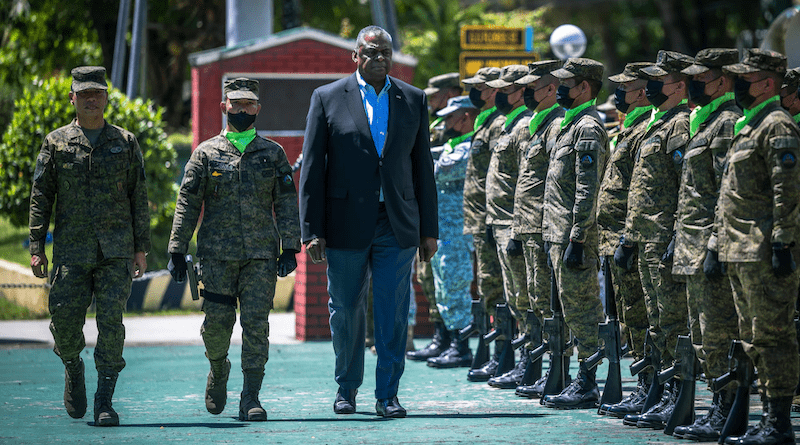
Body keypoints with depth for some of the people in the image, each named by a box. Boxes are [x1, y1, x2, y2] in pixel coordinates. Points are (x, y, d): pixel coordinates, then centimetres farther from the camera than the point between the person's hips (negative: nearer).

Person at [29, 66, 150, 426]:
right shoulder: (56, 144, 8)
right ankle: (73, 368, 28)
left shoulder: (125, 143, 9)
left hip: (116, 251, 0)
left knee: (111, 322, -8)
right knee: (65, 319, -5)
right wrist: (36, 247, -1)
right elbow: (40, 197, 7)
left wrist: (141, 248, 4)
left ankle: (104, 402, -4)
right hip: (71, 251, 0)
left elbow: (139, 199, 10)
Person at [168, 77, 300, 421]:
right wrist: (178, 249, 0)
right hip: (217, 252, 0)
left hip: (262, 253, 0)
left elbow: (287, 203, 9)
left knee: (256, 323, -7)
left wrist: (290, 247, -1)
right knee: (217, 322, -1)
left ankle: (250, 399, -5)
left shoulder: (272, 154, 11)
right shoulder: (207, 153, 7)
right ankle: (219, 370, 30)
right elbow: (187, 203, 6)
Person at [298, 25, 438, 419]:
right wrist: (312, 231, -6)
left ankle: (387, 394, 3)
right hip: (346, 224, -1)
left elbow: (422, 167, 10)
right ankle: (346, 388, 25)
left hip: (397, 224, 1)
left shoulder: (413, 100, 8)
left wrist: (429, 229, 7)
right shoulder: (327, 99, 2)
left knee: (393, 314, -3)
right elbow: (311, 168, 0)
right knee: (345, 311, 8)